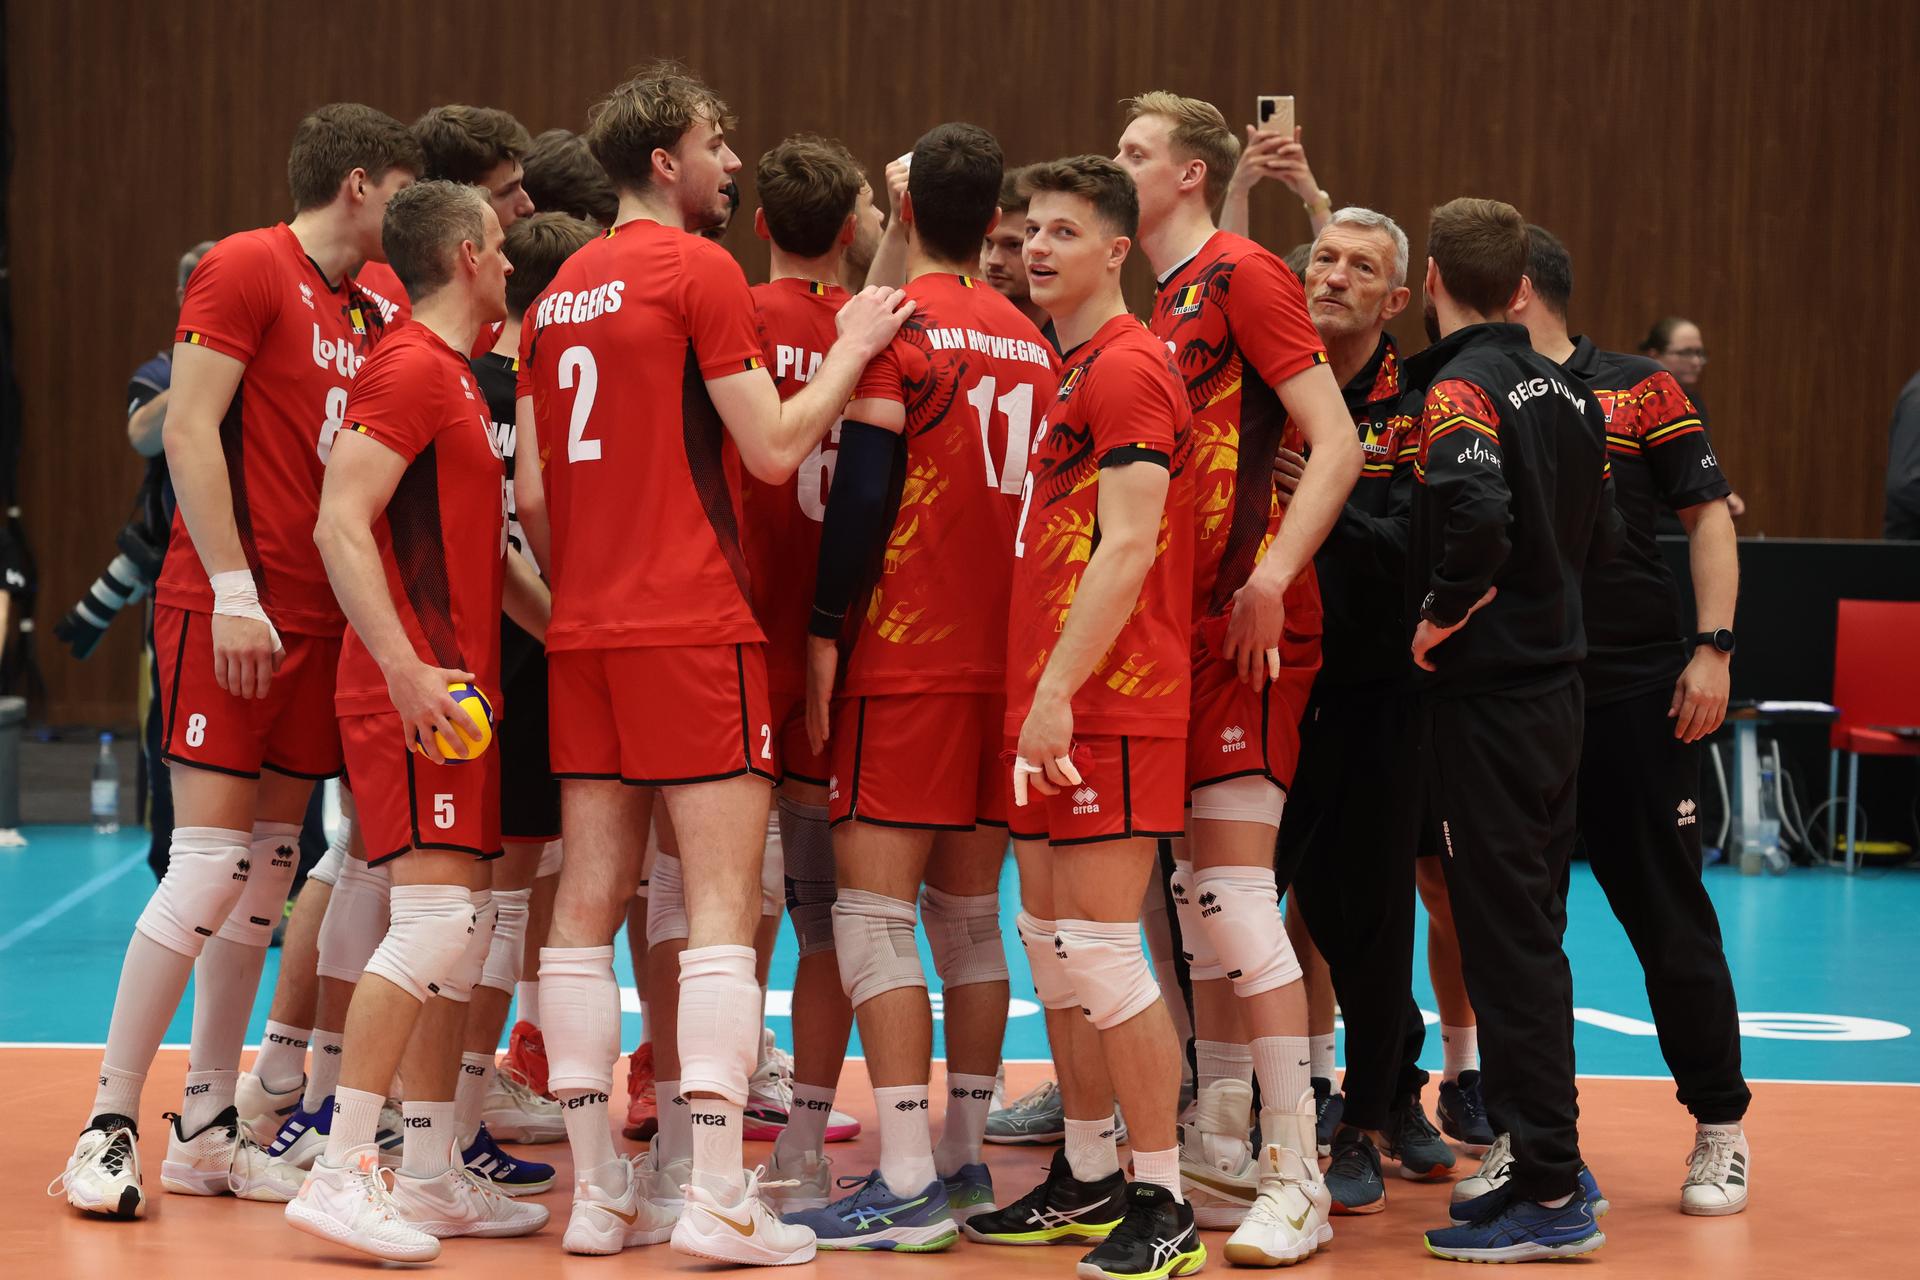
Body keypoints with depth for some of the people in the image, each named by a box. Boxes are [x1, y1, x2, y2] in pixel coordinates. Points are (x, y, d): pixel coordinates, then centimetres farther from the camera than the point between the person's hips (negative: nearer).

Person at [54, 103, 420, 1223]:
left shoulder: (367, 312, 15)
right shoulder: (246, 268, -7)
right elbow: (189, 431, -13)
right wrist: (233, 589, -18)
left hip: (317, 623, 8)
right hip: (229, 612, -8)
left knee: (270, 865, 7)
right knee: (212, 861, -11)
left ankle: (208, 1133, 14)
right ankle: (110, 1125, -3)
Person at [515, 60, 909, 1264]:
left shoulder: (561, 289, 15)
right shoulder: (702, 271, -7)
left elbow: (534, 493, 14)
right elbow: (774, 448, -9)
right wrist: (854, 347, 3)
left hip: (585, 627, 7)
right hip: (695, 624, -7)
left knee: (590, 904, 6)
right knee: (724, 901, -6)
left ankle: (602, 1192, 7)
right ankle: (719, 1196, -10)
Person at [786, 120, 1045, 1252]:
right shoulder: (1030, 341, 12)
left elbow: (864, 487, -15)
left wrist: (824, 630, -10)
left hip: (907, 658, -7)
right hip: (1006, 656, 7)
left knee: (874, 911, -6)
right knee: (970, 912, 14)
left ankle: (908, 1185, -11)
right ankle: (965, 1159, 17)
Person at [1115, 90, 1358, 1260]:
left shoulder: (1241, 273, -8)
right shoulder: (1166, 305, 19)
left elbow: (1338, 445, -15)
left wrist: (1274, 572, -23)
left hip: (1251, 627, -9)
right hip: (1187, 623, 9)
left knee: (1235, 891, -13)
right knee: (1202, 897, 12)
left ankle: (1297, 1178, -10)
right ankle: (1219, 1156, 21)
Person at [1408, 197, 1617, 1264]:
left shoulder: (1462, 387, -14)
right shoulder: (1564, 387, 10)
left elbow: (1477, 513, -30)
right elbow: (1600, 533, 15)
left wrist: (1441, 615, -16)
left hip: (1483, 696, -8)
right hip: (1555, 685, 8)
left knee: (1505, 944, -4)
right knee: (1534, 938, 16)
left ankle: (1549, 1197, -1)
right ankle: (1555, 1167, 23)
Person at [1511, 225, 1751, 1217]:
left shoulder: (1637, 390, 0)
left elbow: (1708, 514, 1)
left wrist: (1712, 646, -8)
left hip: (1635, 691, -3)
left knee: (1666, 910, 0)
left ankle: (1720, 1127, 12)